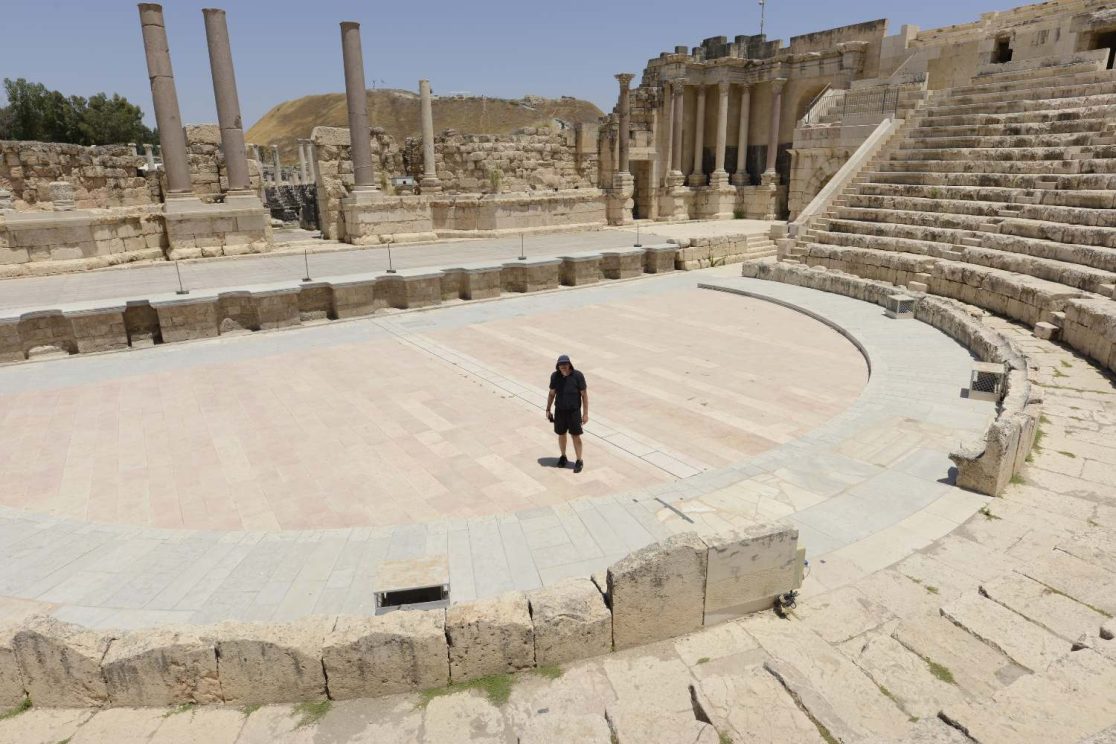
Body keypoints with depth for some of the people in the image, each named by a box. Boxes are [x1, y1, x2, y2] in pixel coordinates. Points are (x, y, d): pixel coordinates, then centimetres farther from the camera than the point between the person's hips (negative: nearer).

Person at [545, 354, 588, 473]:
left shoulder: (578, 376, -17)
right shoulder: (555, 376, -8)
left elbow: (584, 395, -11)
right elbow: (551, 394, 5)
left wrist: (585, 414, -11)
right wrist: (548, 410, 7)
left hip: (574, 411, -3)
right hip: (560, 411, 3)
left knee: (576, 436, 2)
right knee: (561, 435, 15)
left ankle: (579, 461, 17)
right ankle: (563, 457, 36)